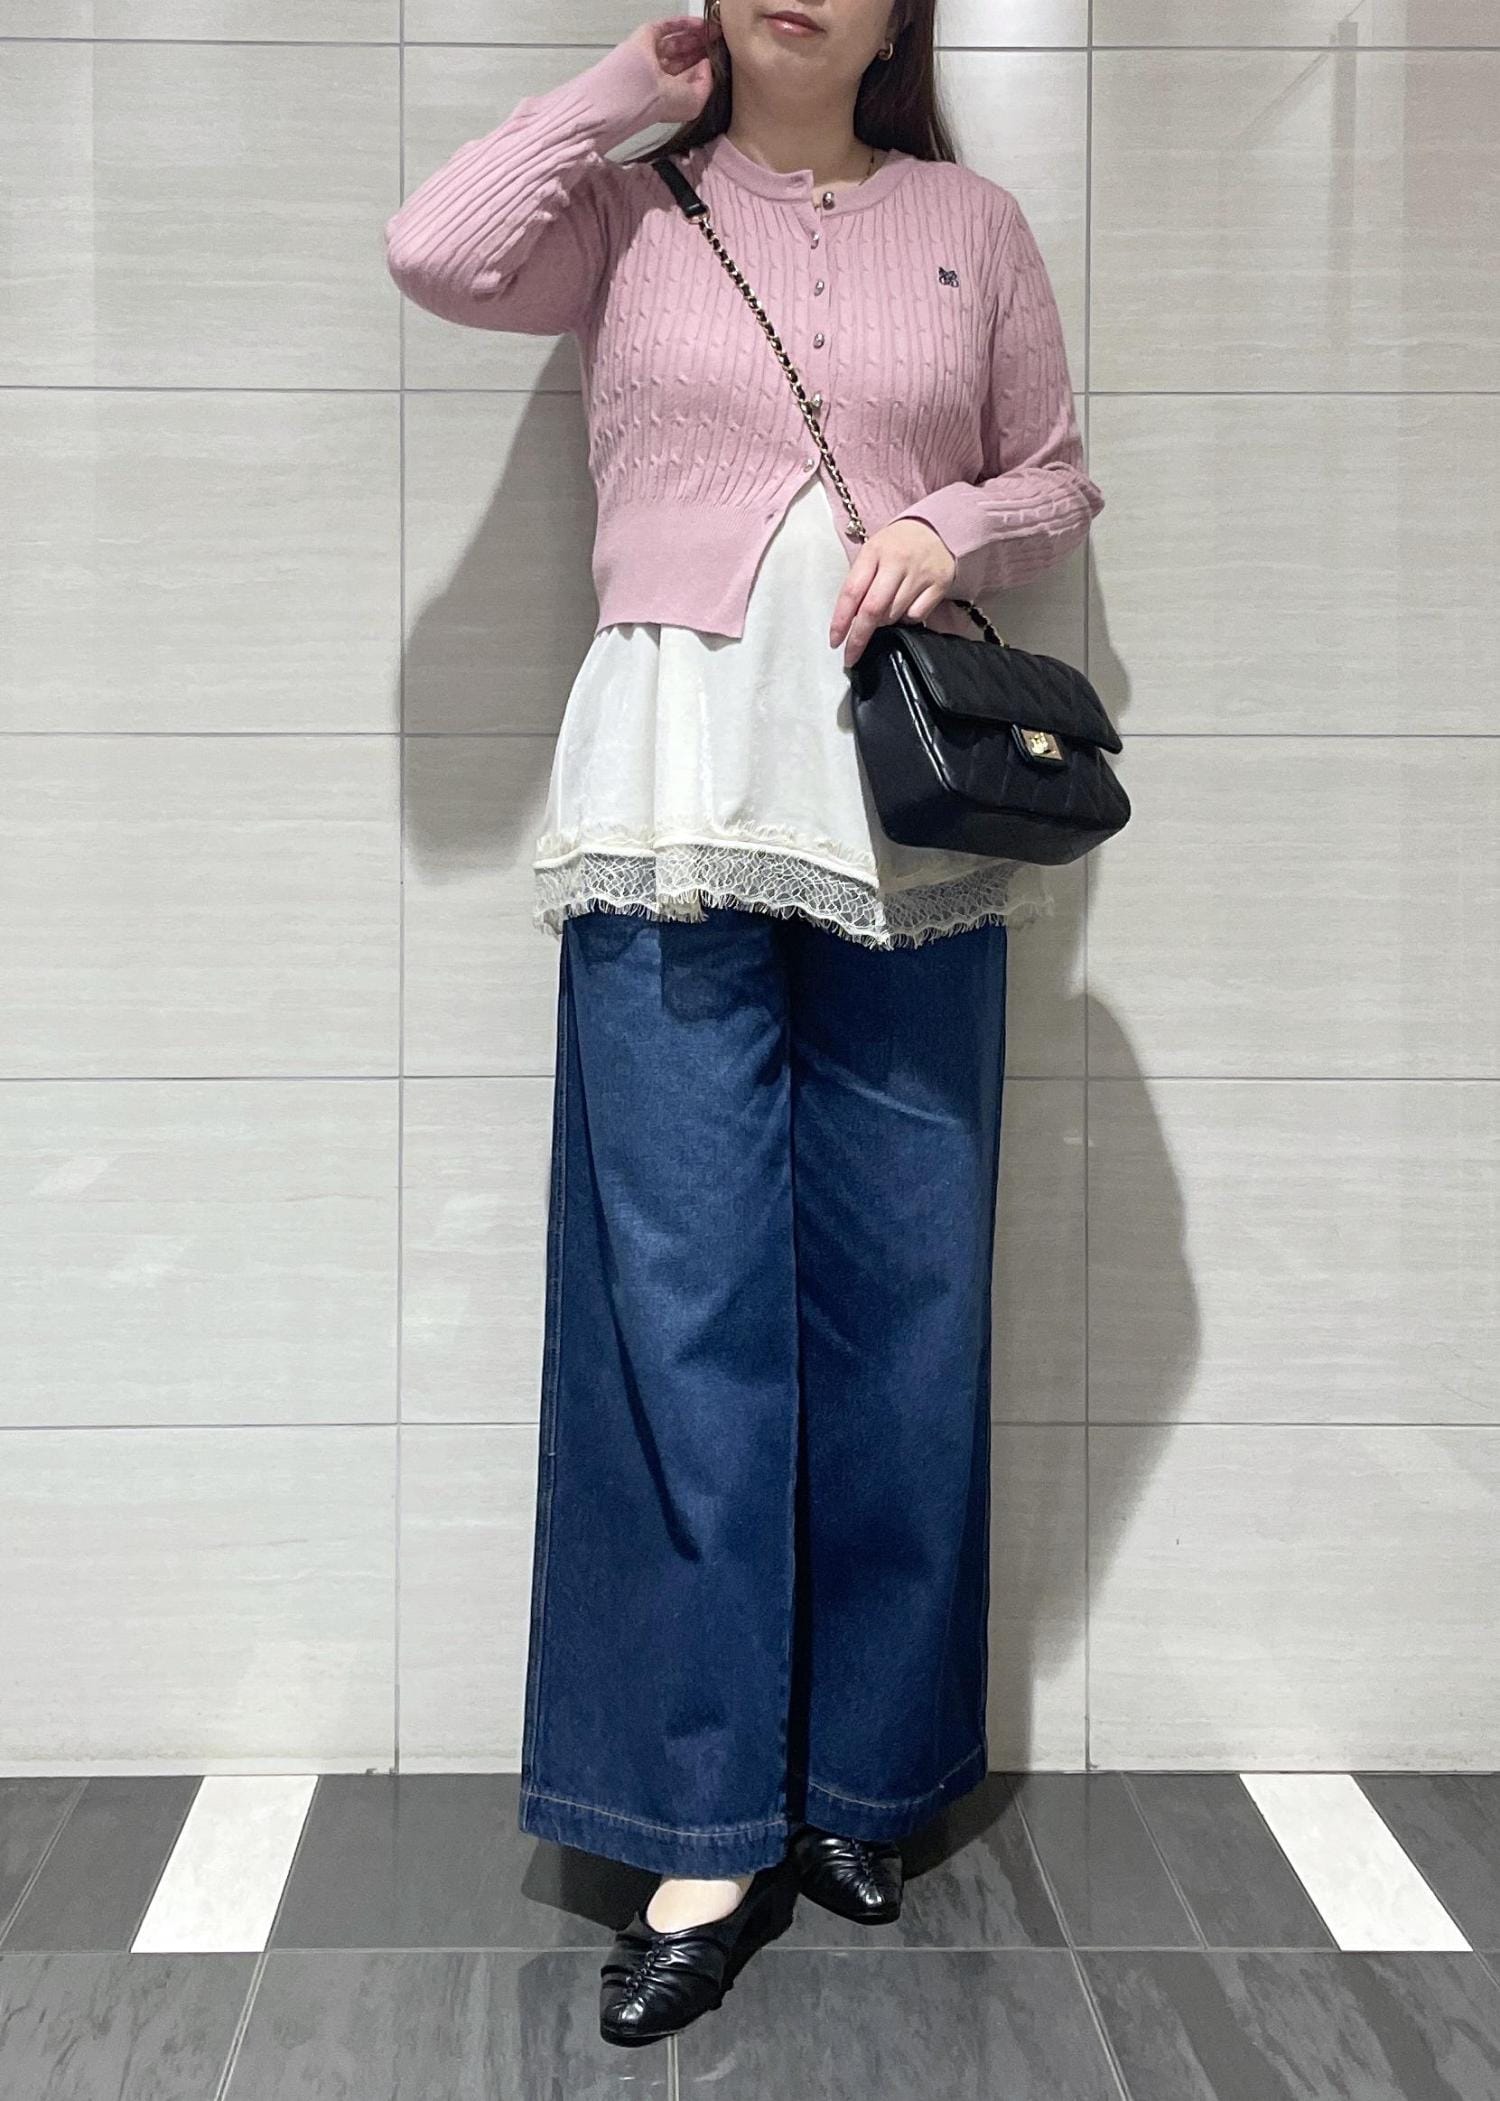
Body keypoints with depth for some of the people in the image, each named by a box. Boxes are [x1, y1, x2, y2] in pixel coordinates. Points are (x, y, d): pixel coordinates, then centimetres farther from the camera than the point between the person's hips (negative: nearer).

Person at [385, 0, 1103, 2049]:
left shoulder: (971, 223, 15)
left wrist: (954, 531, -4)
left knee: (902, 1299, 4)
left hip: (911, 805, 2)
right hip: (677, 791, -1)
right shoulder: (632, 211, 12)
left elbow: (1057, 478, 17)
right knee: (679, 1302, -5)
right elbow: (435, 250, -6)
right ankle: (708, 1832, 5)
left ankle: (863, 1778, 20)